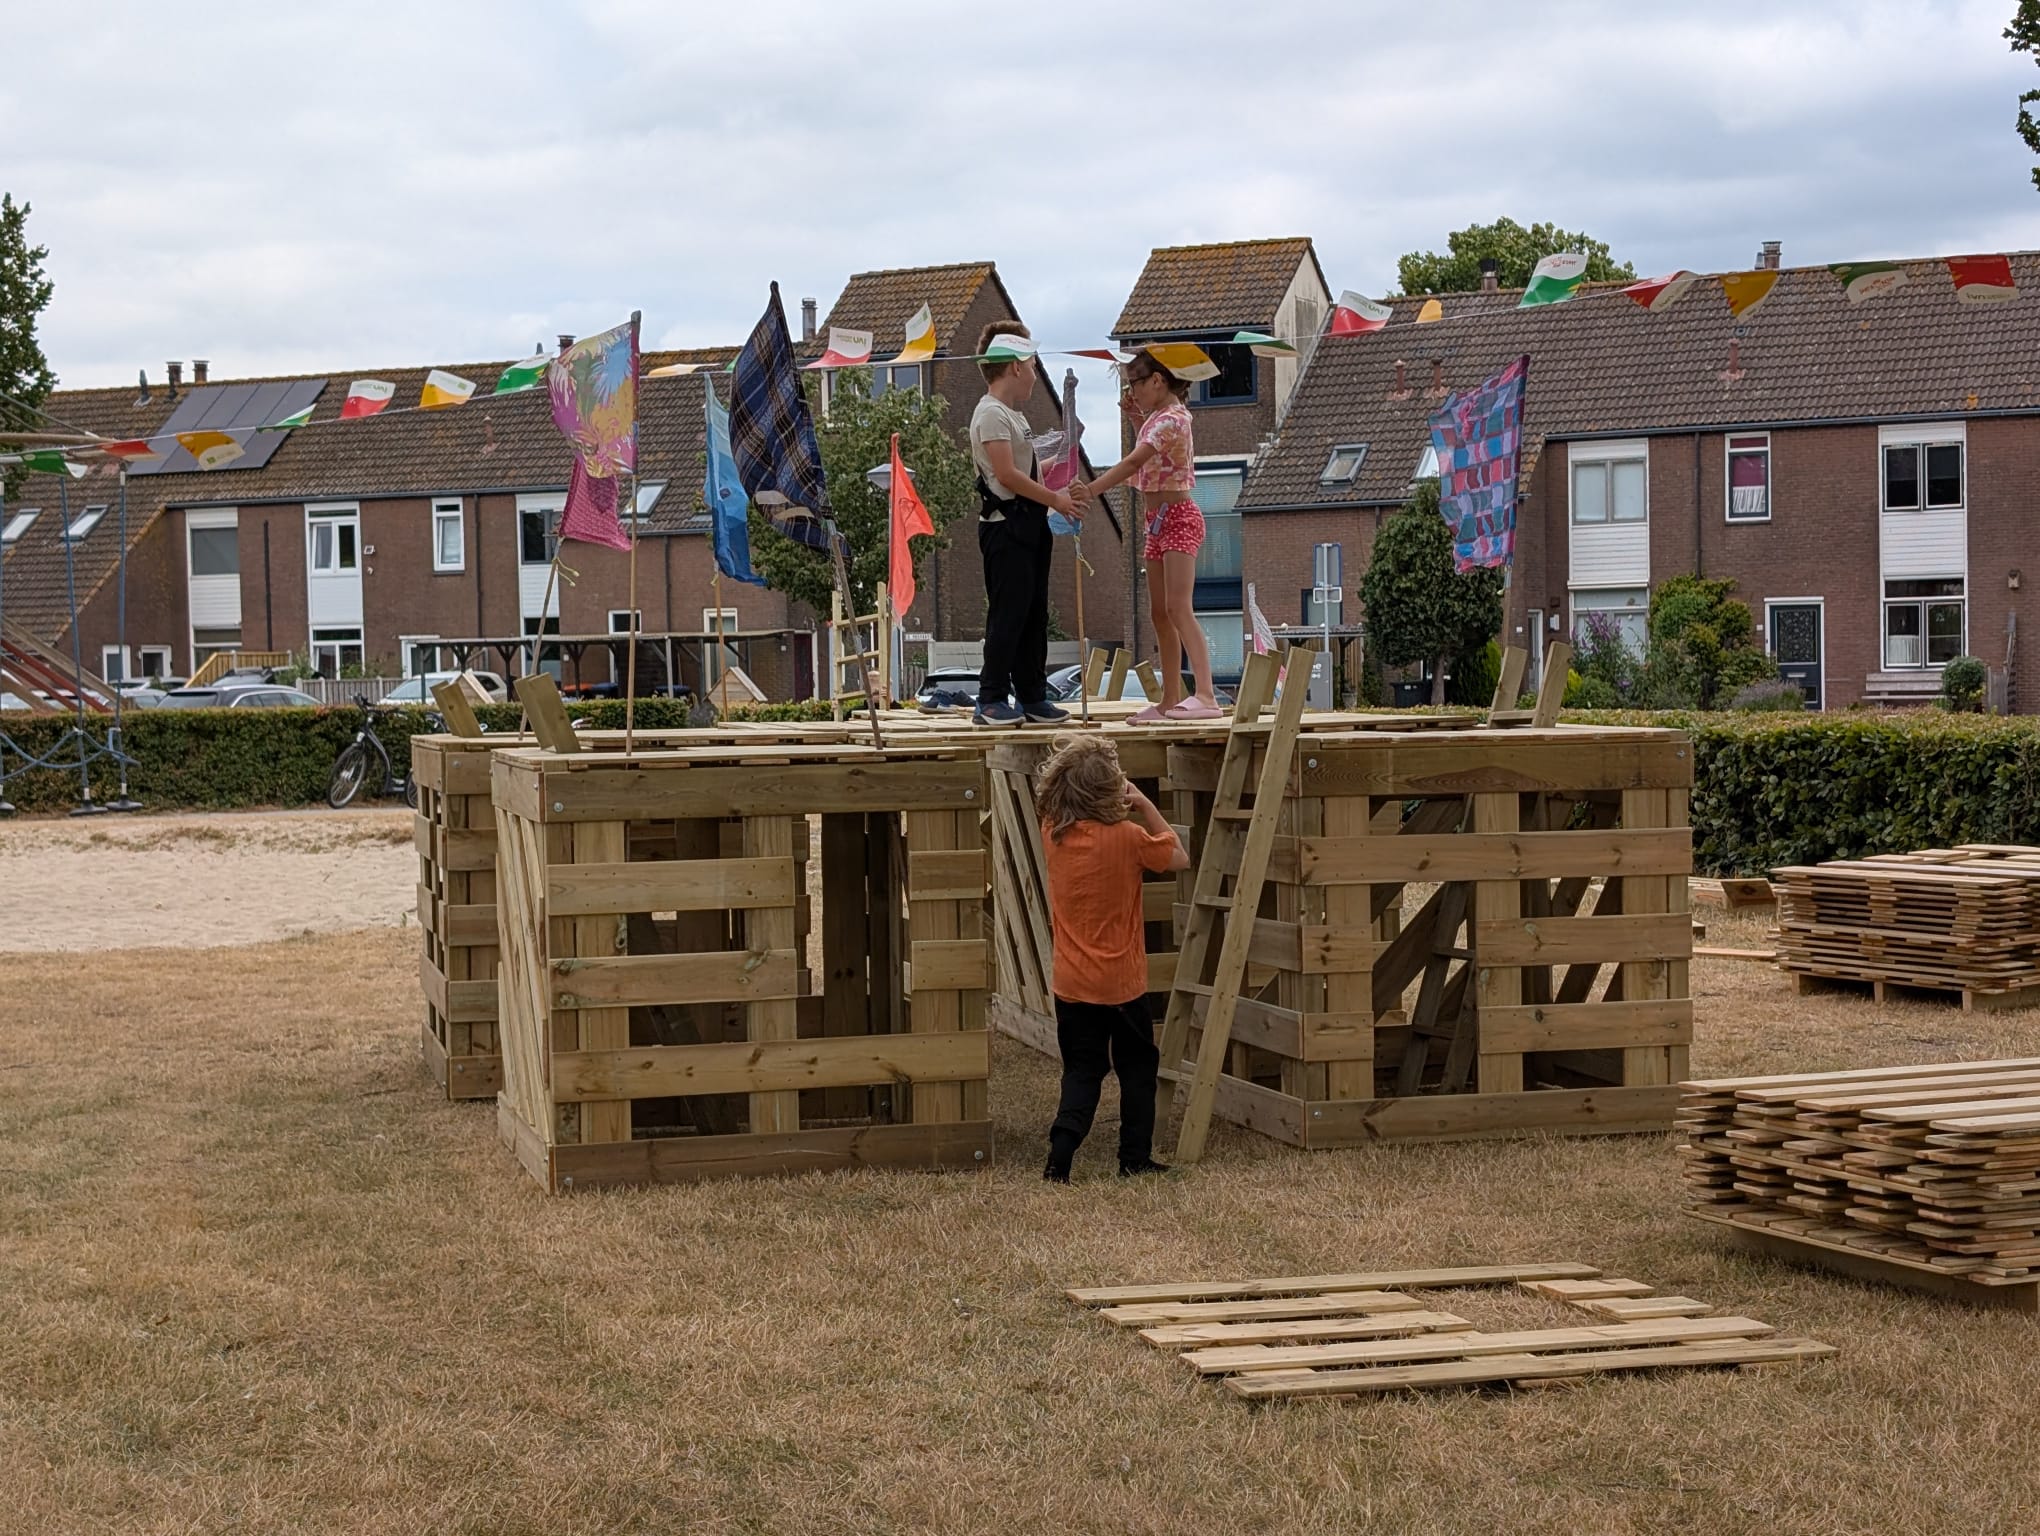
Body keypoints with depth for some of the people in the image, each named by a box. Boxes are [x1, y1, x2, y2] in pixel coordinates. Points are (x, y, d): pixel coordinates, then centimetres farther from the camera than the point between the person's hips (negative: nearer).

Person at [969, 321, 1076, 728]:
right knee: (1008, 614, -9)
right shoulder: (991, 414, -13)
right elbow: (1006, 474, -20)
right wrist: (1054, 500, -15)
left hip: (1028, 525, 10)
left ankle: (1032, 697, 15)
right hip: (1005, 526, -10)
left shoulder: (1013, 414, 20)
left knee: (1034, 614, 11)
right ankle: (991, 700, -5)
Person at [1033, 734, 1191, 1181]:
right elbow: (1179, 858, -2)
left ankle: (1061, 1151, -8)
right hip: (1122, 983, -4)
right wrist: (1146, 806, -4)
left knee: (1081, 1072, 10)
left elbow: (1055, 805, 20)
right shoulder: (1126, 837, -17)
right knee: (1137, 1068, 14)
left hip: (1072, 985, 4)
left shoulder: (1053, 834, -5)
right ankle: (1135, 1158, 18)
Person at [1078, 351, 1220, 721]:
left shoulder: (1171, 419, -16)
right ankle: (1170, 701, 11)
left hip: (1178, 518, -10)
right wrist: (1138, 416, 19)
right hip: (1159, 523, 10)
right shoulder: (1160, 416, 13)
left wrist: (1090, 492, -31)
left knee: (1178, 609, -21)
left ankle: (1206, 696, -31)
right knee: (1160, 614, 9)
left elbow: (1133, 462, -26)